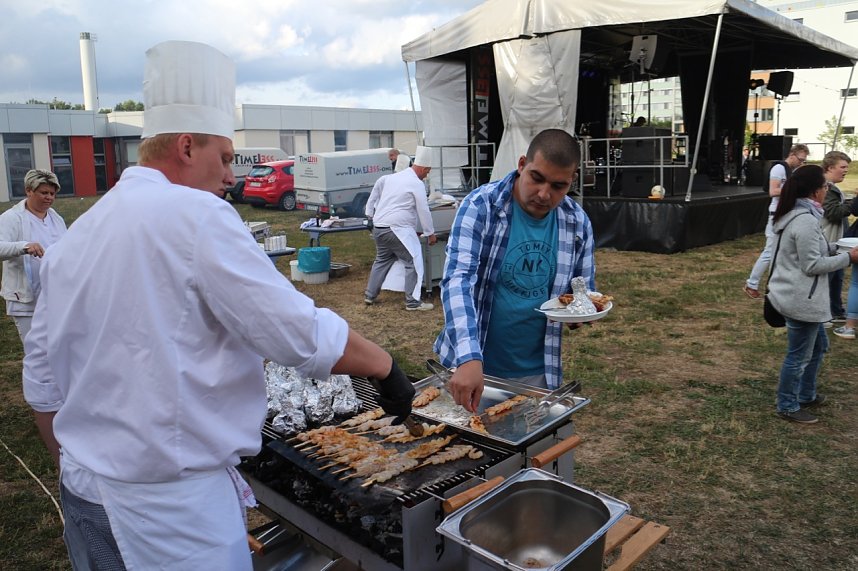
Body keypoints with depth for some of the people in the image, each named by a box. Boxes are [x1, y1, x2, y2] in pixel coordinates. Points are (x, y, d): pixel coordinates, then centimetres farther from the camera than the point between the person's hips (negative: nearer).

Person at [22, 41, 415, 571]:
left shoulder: (73, 239, 6)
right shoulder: (195, 216, -17)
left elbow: (42, 382, 12)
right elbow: (304, 335, -21)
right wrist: (386, 366, -6)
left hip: (83, 494, 8)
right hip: (173, 511, -7)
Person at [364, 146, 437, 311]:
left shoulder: (393, 177, 14)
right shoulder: (417, 184, -8)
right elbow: (423, 211, -6)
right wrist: (430, 233, 4)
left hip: (379, 227, 9)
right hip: (397, 229, -9)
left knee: (382, 260, 23)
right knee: (413, 262, -4)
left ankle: (369, 295, 29)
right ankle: (412, 302, -4)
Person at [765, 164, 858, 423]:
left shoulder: (792, 214, 8)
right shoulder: (806, 221, -23)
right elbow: (813, 265, -21)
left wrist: (835, 247, 5)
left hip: (793, 295, 11)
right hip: (801, 300, -10)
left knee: (818, 345, 25)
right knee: (799, 356, 5)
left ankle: (806, 395, 39)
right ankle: (788, 407, 20)